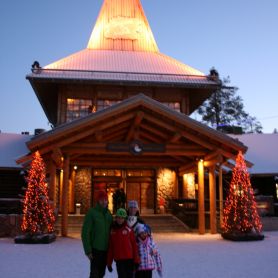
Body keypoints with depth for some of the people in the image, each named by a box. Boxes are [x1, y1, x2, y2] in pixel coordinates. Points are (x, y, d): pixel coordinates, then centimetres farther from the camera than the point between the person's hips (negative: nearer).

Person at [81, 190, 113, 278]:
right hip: (95, 249, -6)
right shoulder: (92, 212, -9)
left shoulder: (108, 214, 10)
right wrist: (88, 250, -16)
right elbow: (85, 233, -12)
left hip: (106, 249, 6)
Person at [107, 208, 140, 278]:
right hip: (119, 260, 1)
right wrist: (109, 262, 7)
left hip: (129, 259, -1)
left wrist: (136, 260, -3)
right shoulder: (112, 231, 3)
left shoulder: (129, 230, -2)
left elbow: (134, 245, -1)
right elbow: (110, 247, 7)